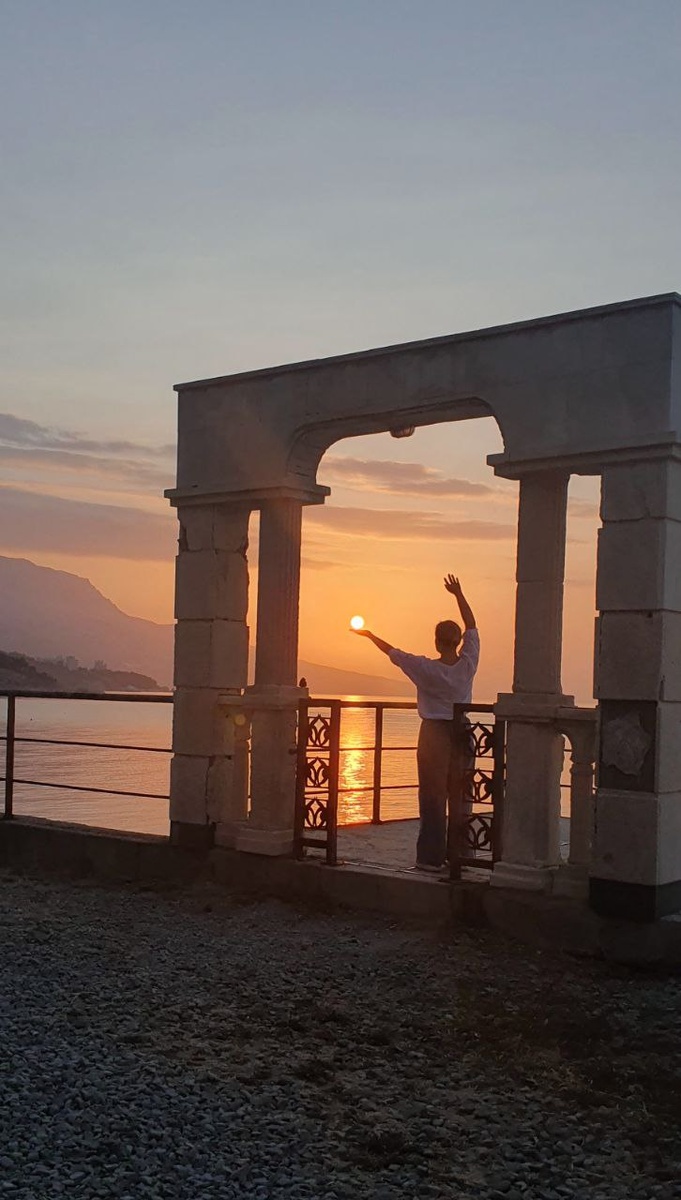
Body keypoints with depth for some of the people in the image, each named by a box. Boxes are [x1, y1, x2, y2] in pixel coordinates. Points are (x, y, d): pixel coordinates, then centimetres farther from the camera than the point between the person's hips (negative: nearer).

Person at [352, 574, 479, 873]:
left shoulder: (428, 668, -12)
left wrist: (370, 635, 14)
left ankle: (431, 857, 0)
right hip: (462, 733, 4)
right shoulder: (468, 664, -3)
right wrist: (459, 595, 17)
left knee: (433, 797, 0)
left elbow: (394, 653, 0)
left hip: (434, 733, -4)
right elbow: (472, 626, 10)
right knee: (459, 797, 9)